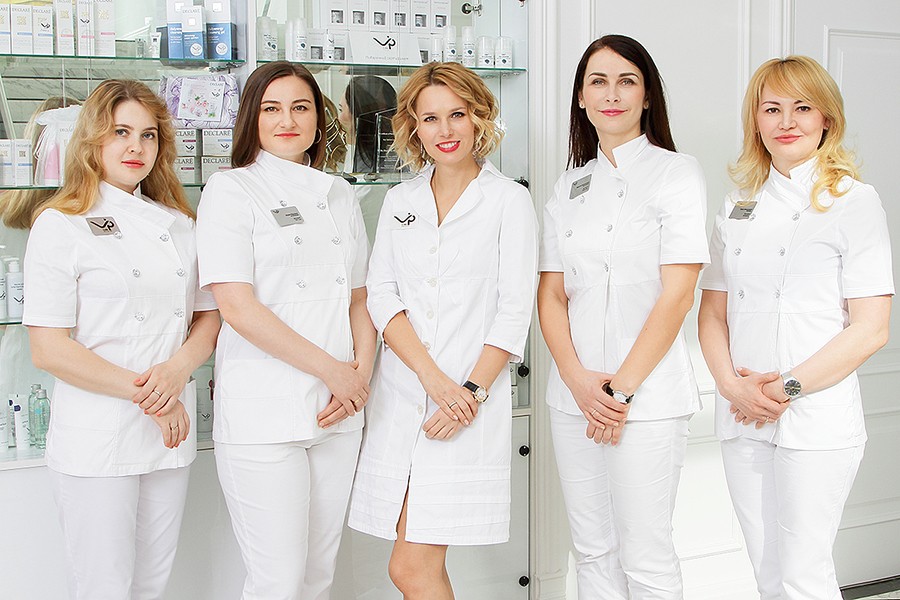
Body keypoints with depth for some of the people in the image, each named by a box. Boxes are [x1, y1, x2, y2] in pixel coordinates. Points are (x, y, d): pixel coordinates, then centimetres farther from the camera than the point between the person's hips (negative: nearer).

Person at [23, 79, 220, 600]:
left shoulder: (180, 224, 12)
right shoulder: (62, 226, -5)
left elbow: (209, 316, 13)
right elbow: (49, 349, -11)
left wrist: (178, 370, -9)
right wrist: (145, 394, -13)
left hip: (171, 436, 5)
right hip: (98, 436, -5)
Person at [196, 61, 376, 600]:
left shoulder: (339, 194, 15)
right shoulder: (231, 190, -2)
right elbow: (238, 308, -12)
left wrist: (361, 371, -2)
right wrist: (330, 368, -11)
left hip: (339, 412, 5)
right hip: (264, 410, -5)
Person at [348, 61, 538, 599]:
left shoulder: (509, 200, 2)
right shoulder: (400, 201, 13)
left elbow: (514, 309, -3)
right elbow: (381, 295, 3)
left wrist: (472, 391, -13)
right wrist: (433, 378, -11)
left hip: (470, 403, -4)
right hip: (400, 394, 4)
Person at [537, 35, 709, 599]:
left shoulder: (677, 173, -2)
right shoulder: (570, 188, 13)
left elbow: (677, 294, -9)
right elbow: (551, 295, 8)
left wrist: (621, 388, -12)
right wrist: (579, 380, -8)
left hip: (647, 395, -5)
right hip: (574, 395, 5)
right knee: (593, 551, 12)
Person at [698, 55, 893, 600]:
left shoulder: (854, 201, -4)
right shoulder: (740, 206, 13)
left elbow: (870, 329, -9)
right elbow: (713, 310, 11)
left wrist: (789, 387, -13)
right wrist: (732, 384, -6)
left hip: (816, 418, -5)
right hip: (743, 416, 5)